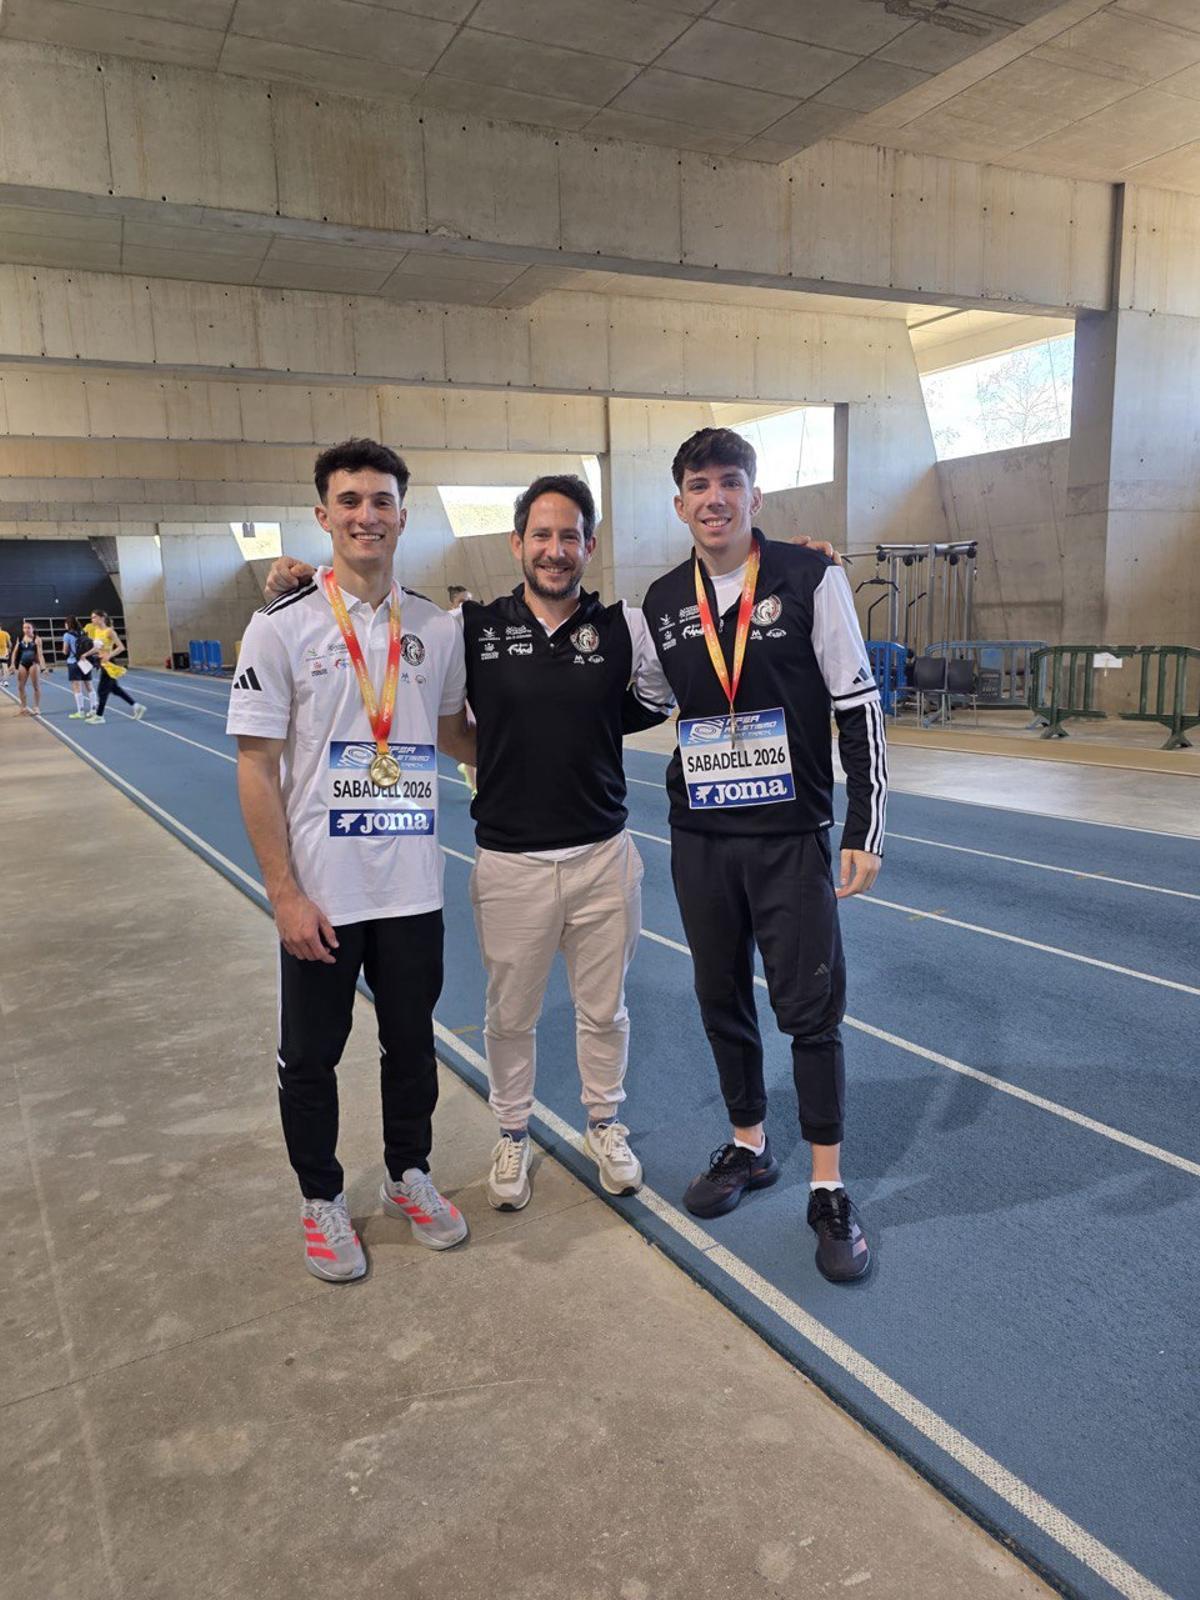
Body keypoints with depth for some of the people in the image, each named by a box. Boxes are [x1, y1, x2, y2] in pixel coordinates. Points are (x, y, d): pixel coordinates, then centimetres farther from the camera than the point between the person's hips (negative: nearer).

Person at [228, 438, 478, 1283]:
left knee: (412, 1044, 17)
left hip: (413, 887, 3)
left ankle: (410, 1176, 38)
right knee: (311, 1056, 12)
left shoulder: (438, 627, 1)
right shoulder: (283, 626, -9)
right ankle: (323, 1199, 33)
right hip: (318, 894, -3)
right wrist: (284, 892, -13)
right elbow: (256, 765, -9)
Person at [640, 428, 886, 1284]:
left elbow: (859, 708, -6)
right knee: (722, 998, 13)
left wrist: (864, 830, -9)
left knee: (812, 1006, 0)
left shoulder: (810, 578, -7)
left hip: (791, 836, -4)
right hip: (700, 838, 4)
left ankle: (830, 1191, 15)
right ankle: (748, 1147, 34)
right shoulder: (661, 601, 5)